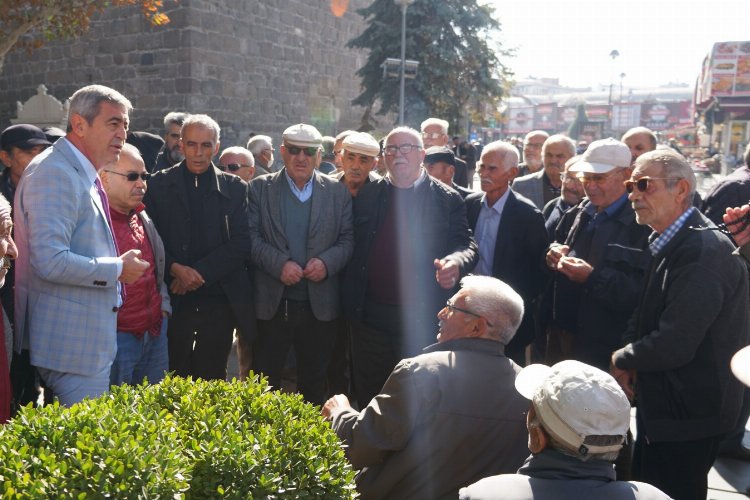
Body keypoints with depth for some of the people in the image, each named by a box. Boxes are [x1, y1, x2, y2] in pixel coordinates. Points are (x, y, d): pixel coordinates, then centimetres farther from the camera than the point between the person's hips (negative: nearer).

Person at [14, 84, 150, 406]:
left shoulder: (83, 175, 14)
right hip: (72, 343, -10)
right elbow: (50, 262, -27)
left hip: (89, 339, 10)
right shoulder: (54, 174, -18)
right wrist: (117, 269, -17)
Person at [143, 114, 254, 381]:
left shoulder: (235, 187, 4)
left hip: (219, 300, 0)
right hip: (174, 299, 0)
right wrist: (175, 268, -14)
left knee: (211, 376, 6)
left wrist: (199, 272, -11)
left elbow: (241, 243, -3)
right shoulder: (159, 184, 5)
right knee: (174, 376, 5)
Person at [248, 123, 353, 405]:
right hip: (271, 304, -1)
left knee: (313, 385, 14)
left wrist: (327, 262, -15)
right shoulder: (260, 188, 3)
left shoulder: (338, 192, 6)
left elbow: (347, 239, 3)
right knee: (264, 382, 8)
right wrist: (279, 264, -18)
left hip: (320, 305, 1)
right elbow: (252, 236, -4)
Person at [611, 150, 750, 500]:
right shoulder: (668, 243, 5)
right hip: (660, 405, 9)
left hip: (688, 416, -9)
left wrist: (623, 359, -12)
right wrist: (630, 359, -3)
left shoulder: (704, 251, -25)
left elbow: (675, 344, -30)